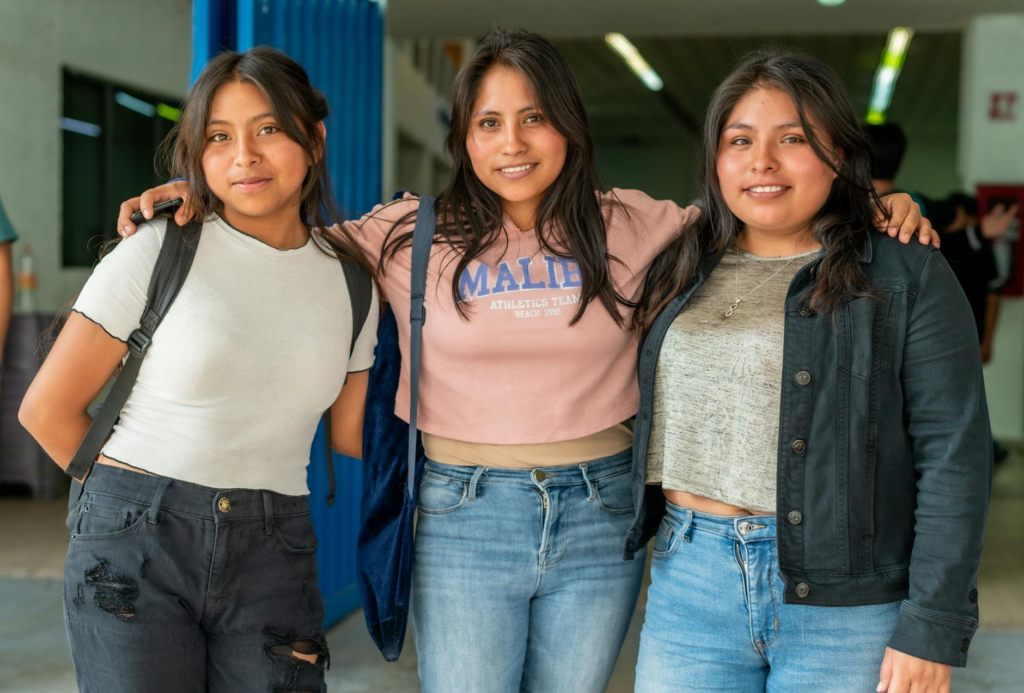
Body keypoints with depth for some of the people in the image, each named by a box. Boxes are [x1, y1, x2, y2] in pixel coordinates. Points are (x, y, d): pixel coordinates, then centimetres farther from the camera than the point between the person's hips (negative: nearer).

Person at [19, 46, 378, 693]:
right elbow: (48, 410, 0)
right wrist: (137, 496, 7)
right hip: (139, 544, -2)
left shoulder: (350, 280, 6)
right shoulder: (157, 253, -4)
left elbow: (351, 438, 14)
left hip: (273, 557, 3)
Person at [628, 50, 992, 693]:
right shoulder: (681, 271, 9)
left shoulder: (908, 274, -5)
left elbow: (954, 455, -9)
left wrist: (933, 629, -13)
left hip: (844, 608, -3)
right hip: (688, 590, 4)